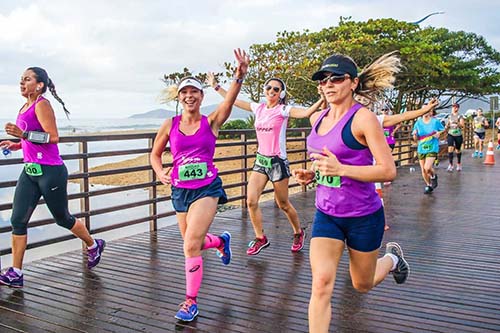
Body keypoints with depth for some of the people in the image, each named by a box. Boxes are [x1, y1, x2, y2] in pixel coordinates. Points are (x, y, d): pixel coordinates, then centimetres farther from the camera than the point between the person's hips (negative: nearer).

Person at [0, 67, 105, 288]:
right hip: (30, 171, 8)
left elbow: (53, 137, -19)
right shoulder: (25, 107, 15)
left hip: (50, 171, -8)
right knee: (18, 220, 0)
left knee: (62, 219, 7)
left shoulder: (42, 105, -10)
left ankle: (93, 246, 32)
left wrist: (23, 134, -25)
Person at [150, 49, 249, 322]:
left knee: (191, 245, -15)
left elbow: (229, 99, -22)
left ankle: (191, 300, 4)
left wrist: (239, 76, -40)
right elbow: (155, 154, 12)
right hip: (180, 190, 4)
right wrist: (160, 172, -8)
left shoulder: (211, 122, -5)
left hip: (207, 188, -4)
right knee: (192, 243, 16)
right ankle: (222, 240, 51)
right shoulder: (170, 125, 1)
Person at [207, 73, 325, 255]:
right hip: (260, 160, 5)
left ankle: (298, 233, 33)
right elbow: (233, 100, 15)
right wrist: (216, 86, 18)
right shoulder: (259, 108, 7)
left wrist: (322, 99, -39)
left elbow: (306, 112, -26)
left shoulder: (283, 110, -8)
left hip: (278, 161, -5)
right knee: (251, 201, -5)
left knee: (283, 204, 7)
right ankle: (260, 238, 13)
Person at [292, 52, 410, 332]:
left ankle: (392, 258, 50)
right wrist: (311, 174, 0)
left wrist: (340, 169, -29)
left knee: (362, 285, 18)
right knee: (321, 283, -11)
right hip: (326, 214, 4)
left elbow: (388, 171, -20)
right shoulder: (317, 119, 3)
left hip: (363, 217, -4)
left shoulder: (363, 118, -16)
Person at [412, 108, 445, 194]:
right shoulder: (418, 123, 0)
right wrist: (415, 134, -18)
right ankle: (428, 185, 31)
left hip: (432, 148, -3)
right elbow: (416, 139, 3)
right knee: (423, 170, 8)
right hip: (421, 149, 3)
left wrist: (438, 134, -10)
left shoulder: (435, 122, -5)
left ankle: (433, 176, 14)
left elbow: (443, 131, 10)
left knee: (427, 168, -20)